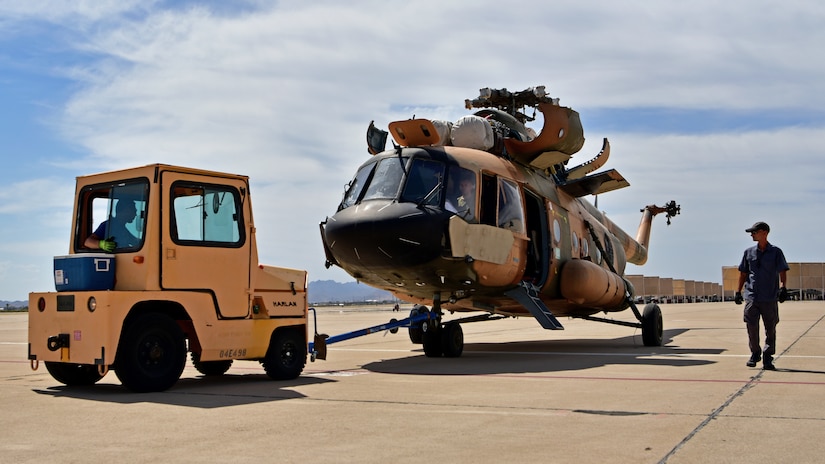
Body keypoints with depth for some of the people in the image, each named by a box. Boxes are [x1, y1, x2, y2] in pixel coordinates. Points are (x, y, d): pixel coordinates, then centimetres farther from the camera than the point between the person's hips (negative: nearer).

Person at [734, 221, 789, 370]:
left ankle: (767, 358, 12)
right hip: (751, 297, 2)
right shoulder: (749, 252, 11)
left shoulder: (776, 252, 3)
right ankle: (755, 353, 15)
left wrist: (782, 287, -19)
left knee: (770, 329, 2)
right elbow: (743, 273, 16)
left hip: (770, 298, -2)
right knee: (751, 326, -4)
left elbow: (782, 271, -3)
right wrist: (738, 292, 12)